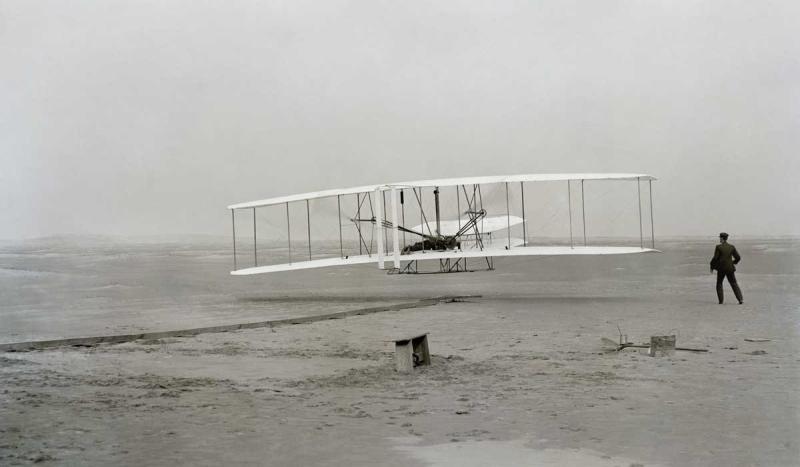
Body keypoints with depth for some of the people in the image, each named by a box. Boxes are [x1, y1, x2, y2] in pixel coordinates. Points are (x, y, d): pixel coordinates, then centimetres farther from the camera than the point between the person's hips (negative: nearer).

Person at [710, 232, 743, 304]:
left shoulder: (718, 247, -9)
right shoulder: (732, 247, 1)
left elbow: (715, 258, -11)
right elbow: (738, 258, 4)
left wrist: (712, 267, 3)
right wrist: (734, 262, 25)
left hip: (721, 268, -2)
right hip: (730, 268, 2)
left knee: (719, 283, 15)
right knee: (734, 284, 10)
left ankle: (721, 300, 9)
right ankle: (740, 299, -3)